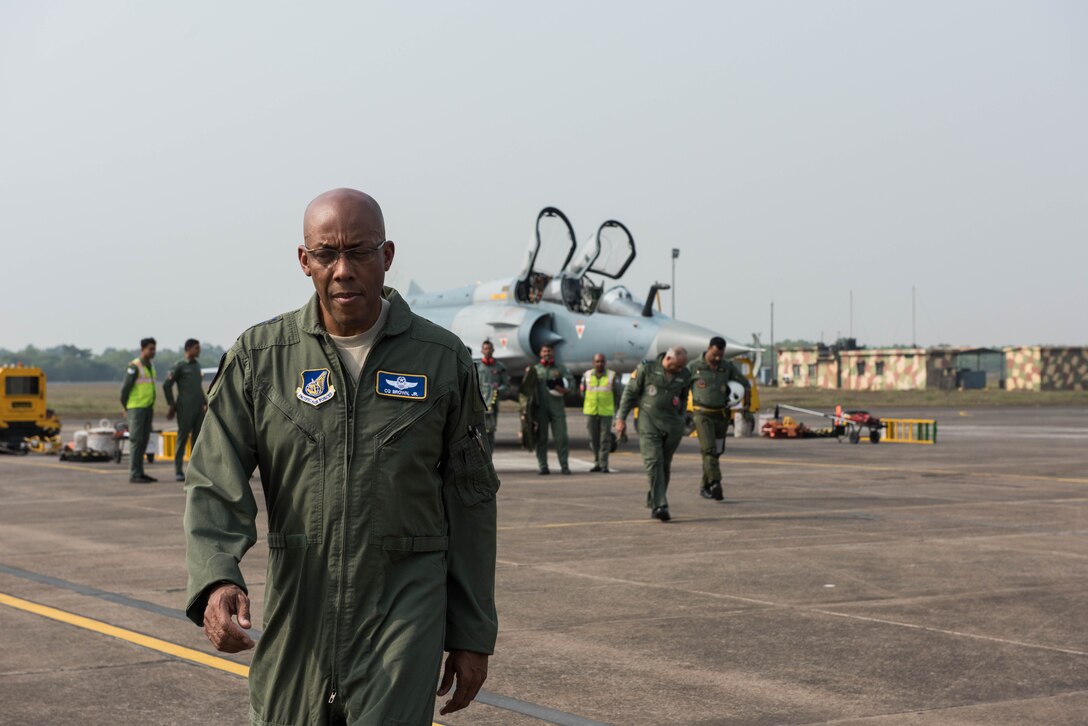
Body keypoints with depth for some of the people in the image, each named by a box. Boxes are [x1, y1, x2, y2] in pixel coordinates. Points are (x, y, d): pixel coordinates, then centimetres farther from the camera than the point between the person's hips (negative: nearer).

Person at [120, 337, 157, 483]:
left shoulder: (150, 367, 15)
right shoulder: (134, 367, -12)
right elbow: (125, 388, -11)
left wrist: (151, 407, 15)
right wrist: (126, 408, -4)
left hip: (148, 408, 8)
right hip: (136, 409, -8)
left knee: (144, 441, 9)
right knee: (136, 440, -8)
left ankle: (139, 472, 14)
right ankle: (134, 475, -7)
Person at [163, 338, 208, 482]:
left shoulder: (197, 365, 16)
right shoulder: (179, 366, -6)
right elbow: (167, 385, -7)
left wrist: (205, 403, 19)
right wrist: (171, 405, -7)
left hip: (199, 408, 7)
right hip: (185, 408, -7)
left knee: (198, 438, 3)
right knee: (183, 437, -4)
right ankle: (178, 471, 0)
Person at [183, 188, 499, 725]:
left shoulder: (443, 360, 1)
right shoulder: (259, 357, 2)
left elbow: (470, 503, 5)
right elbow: (214, 485, -3)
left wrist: (473, 635, 5)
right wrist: (216, 580, -22)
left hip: (404, 609, -2)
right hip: (297, 614, 2)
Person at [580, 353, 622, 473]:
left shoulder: (612, 376, -3)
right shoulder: (587, 375, 3)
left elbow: (619, 393, 2)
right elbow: (583, 391, 14)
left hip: (606, 412, -2)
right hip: (591, 412, 2)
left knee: (605, 439, -5)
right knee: (594, 439, 6)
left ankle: (604, 465, -2)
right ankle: (597, 463, 18)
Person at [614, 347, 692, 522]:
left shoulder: (685, 375, 5)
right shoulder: (646, 368, -5)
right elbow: (630, 392, 1)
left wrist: (680, 421, 23)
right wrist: (621, 418, -1)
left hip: (672, 425, 4)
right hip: (649, 422, -4)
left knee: (665, 466, 6)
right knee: (653, 463, -15)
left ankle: (653, 502, 21)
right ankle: (660, 506, -21)